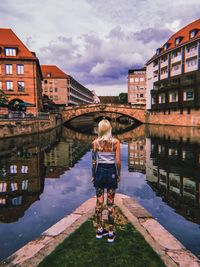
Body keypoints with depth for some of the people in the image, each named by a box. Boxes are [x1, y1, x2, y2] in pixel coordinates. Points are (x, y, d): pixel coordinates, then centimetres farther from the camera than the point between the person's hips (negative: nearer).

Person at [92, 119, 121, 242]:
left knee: (99, 201, 13)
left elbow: (94, 161, -1)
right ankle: (111, 233, 18)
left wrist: (94, 175, 10)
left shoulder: (95, 142, -4)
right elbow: (118, 161, -9)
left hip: (100, 171, 2)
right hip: (111, 172, -1)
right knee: (110, 203, 8)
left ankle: (100, 230, 26)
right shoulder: (115, 142, -7)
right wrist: (119, 175, 5)